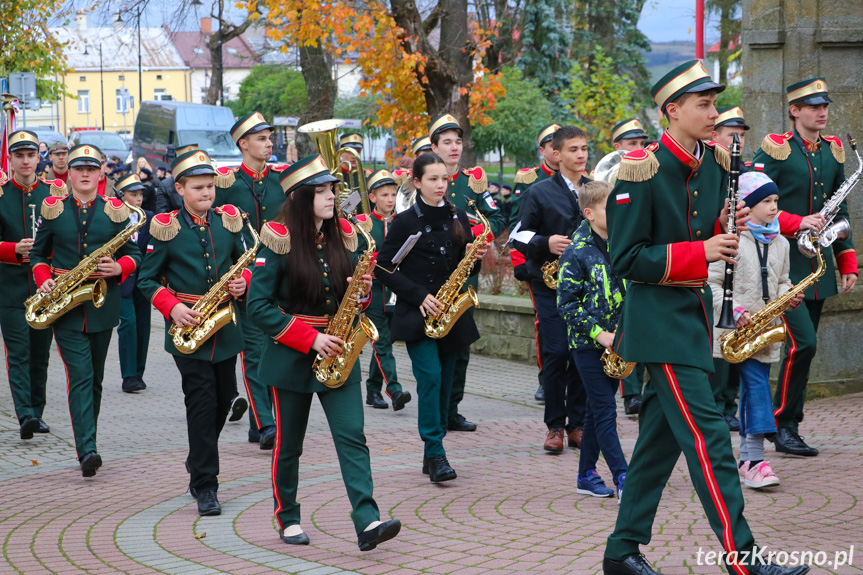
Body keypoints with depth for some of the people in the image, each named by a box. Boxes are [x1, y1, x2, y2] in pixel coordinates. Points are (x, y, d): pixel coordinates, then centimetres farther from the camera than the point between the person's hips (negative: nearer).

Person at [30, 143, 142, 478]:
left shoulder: (115, 211, 5)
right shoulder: (53, 209, 5)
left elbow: (134, 252, 9)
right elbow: (38, 253, 12)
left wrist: (119, 268, -12)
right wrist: (44, 281, -6)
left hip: (102, 304, 2)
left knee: (95, 377, 10)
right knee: (80, 374, -13)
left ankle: (87, 445, 24)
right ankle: (87, 449, -20)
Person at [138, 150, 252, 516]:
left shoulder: (228, 221, 6)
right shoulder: (166, 228, -5)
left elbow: (245, 264, 16)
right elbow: (147, 279, -1)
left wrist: (242, 282, -7)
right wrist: (172, 307, -16)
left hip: (225, 327, 4)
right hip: (188, 327, -4)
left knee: (224, 397, 12)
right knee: (201, 400, -9)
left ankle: (200, 464, 34)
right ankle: (204, 486, -5)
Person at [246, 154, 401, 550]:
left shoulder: (343, 236, 5)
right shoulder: (278, 241, -11)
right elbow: (258, 307, -13)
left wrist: (362, 291, -9)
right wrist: (310, 338, -18)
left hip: (337, 354, 4)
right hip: (291, 356, -4)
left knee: (352, 436, -8)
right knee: (288, 443, 9)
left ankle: (368, 523, -14)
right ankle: (288, 519, 26)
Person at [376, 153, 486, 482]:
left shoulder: (459, 219, 9)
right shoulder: (406, 221, -4)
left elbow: (468, 269, 15)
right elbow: (385, 269, -4)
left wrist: (474, 258, -8)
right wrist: (419, 295, -13)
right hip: (417, 314, -4)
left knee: (445, 381, 6)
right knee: (430, 375, -17)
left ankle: (433, 454, 15)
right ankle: (435, 454, -15)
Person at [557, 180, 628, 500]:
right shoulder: (577, 252, -11)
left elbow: (630, 288, 16)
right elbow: (567, 304, -12)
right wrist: (600, 334, -18)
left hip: (616, 340, 6)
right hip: (588, 344, -6)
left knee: (598, 409, 12)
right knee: (605, 410, -6)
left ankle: (587, 475, 21)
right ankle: (622, 480, -7)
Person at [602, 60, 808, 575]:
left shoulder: (714, 164, 8)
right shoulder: (643, 171, -16)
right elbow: (626, 259, -17)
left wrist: (727, 228, -4)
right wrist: (699, 252, -22)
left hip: (694, 312, 8)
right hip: (659, 318, -8)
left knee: (663, 435, 12)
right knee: (707, 434, -12)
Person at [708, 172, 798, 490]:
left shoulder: (780, 243, 12)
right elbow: (711, 281, -8)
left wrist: (789, 297, 1)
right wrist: (734, 311, -18)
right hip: (736, 329, -6)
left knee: (753, 390, 9)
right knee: (757, 384, -15)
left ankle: (747, 460, 14)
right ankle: (755, 459, -16)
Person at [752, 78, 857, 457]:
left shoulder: (834, 152, 12)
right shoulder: (775, 150, -6)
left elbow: (840, 213, 17)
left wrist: (847, 264, 12)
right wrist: (798, 222, -21)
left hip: (819, 266, 6)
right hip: (784, 265, -6)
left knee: (803, 345, 8)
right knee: (803, 342, -16)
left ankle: (790, 428, 15)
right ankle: (782, 425, -5)